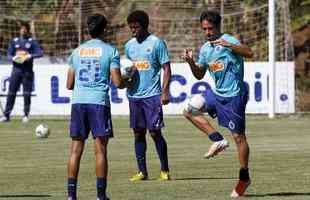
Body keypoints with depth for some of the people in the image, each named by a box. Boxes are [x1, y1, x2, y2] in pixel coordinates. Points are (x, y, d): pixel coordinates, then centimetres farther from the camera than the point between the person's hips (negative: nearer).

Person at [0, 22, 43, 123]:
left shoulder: (32, 41, 4)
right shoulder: (14, 41, 12)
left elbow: (40, 53, -6)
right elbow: (9, 54, 9)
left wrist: (30, 56, -22)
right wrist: (13, 58, -13)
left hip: (27, 71, -2)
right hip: (16, 69, 2)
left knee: (27, 93, -2)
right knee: (11, 93, -1)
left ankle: (26, 115, 4)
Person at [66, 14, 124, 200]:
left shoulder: (77, 51, 13)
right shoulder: (110, 50, 1)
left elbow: (69, 85, 15)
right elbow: (118, 82, -5)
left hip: (78, 101, 3)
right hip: (99, 102, -3)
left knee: (76, 149, 5)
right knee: (100, 149, 0)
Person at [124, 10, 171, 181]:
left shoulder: (156, 43, -4)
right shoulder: (129, 45, 12)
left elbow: (166, 68, -4)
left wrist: (165, 91, -11)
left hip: (152, 95, -5)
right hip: (134, 95, 5)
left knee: (155, 132, -5)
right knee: (138, 133, 6)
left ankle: (164, 170, 5)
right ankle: (142, 171, 11)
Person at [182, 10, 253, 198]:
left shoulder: (228, 40, -13)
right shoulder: (205, 49, 10)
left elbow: (249, 53, -29)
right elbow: (199, 75, 17)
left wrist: (228, 45, -42)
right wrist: (191, 62, -1)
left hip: (233, 96, -8)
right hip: (216, 93, 8)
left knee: (239, 136, -3)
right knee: (190, 110, 2)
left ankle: (244, 178, 7)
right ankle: (218, 140, 3)